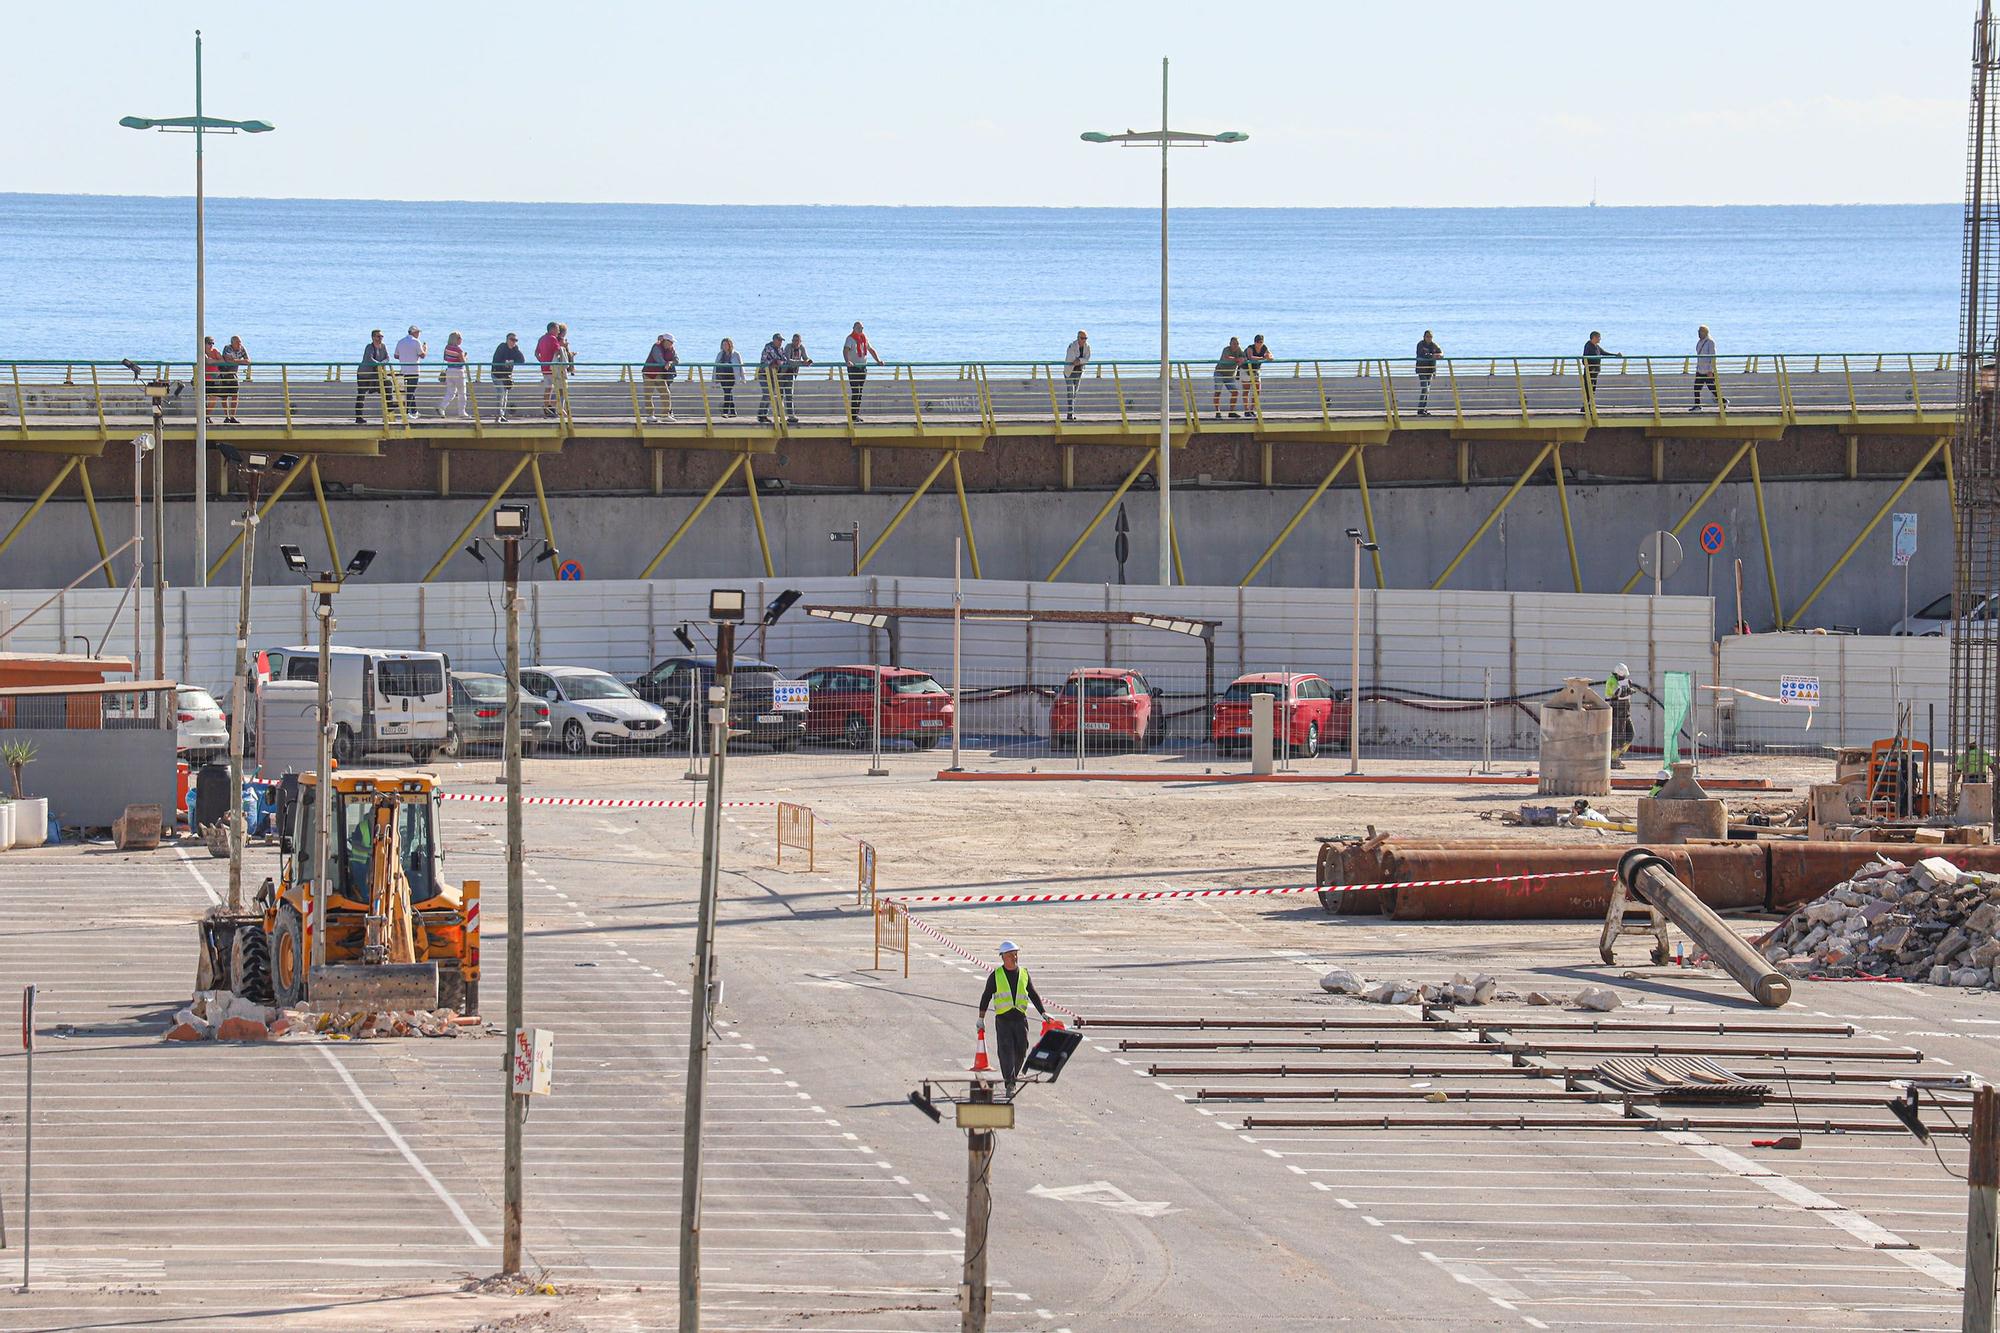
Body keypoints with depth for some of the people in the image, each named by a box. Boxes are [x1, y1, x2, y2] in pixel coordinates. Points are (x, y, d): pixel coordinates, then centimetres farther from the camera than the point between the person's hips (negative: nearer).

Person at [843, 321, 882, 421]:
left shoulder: (864, 338, 13)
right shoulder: (851, 338, -8)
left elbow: (871, 350, 24)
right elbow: (845, 350, -23)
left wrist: (878, 360, 11)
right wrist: (847, 361, -42)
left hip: (863, 367, 7)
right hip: (853, 367, -7)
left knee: (860, 392, 9)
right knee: (855, 391, -10)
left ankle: (857, 413, 14)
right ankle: (854, 414, -9)